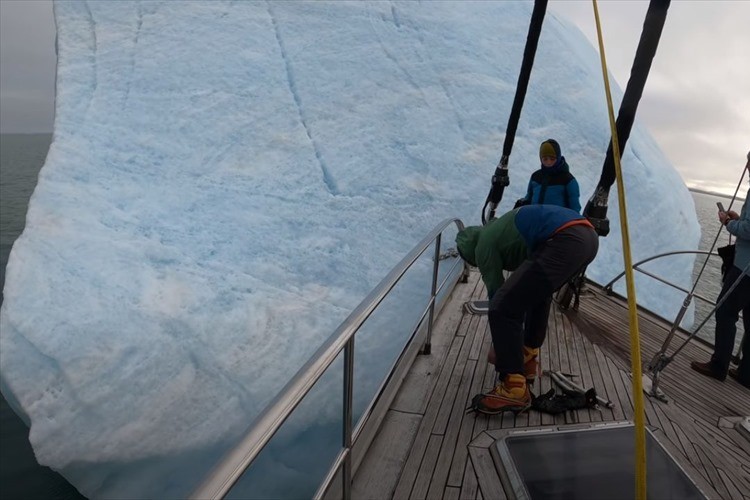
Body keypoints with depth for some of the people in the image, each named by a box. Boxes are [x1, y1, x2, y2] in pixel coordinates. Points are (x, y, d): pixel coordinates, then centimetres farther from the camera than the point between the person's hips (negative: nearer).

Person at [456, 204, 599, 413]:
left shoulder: (484, 244, 11)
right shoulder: (499, 228, 36)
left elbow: (496, 291, 15)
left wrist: (497, 348, 29)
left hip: (565, 242, -10)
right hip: (588, 235, 10)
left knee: (502, 308, -7)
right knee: (537, 290, 33)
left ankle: (514, 389, -2)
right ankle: (528, 356, 39)